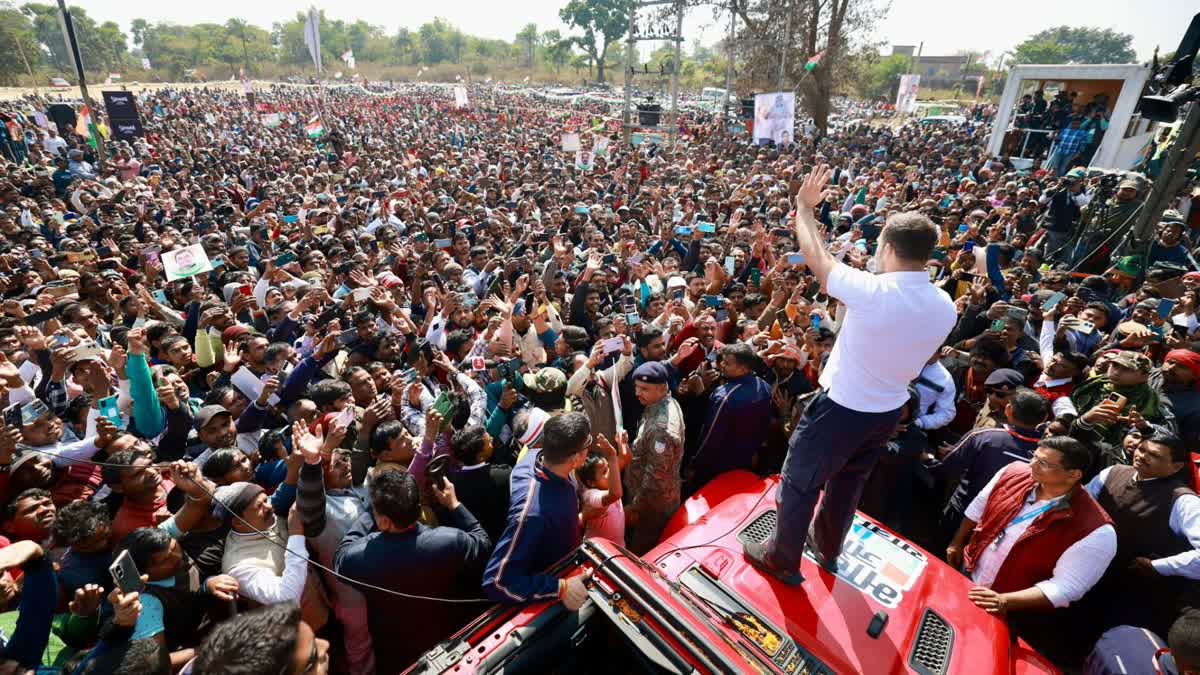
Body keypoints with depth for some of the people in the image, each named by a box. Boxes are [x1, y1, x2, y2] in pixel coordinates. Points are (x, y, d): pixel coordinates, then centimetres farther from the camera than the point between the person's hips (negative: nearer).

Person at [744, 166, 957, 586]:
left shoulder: (871, 291, -28)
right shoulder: (945, 307, -8)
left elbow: (816, 256, -14)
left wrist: (805, 207, 3)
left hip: (840, 408, -7)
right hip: (889, 411, 7)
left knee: (799, 484, 13)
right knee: (848, 483, 27)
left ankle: (783, 559, 31)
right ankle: (828, 548, 50)